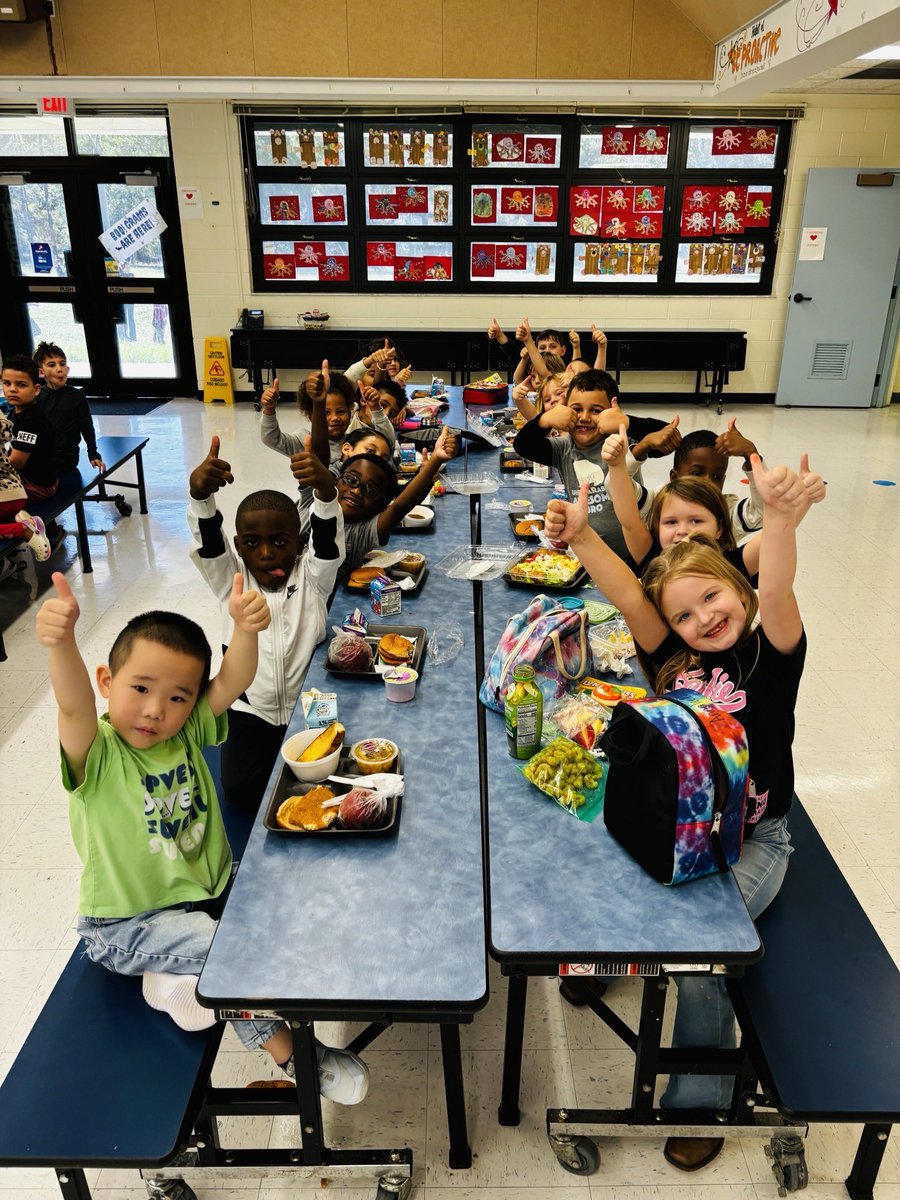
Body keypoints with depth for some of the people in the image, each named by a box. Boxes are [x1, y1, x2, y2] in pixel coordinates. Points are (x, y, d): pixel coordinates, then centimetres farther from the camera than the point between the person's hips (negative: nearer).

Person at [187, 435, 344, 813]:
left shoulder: (311, 578, -7)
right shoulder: (231, 581, -4)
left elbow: (328, 538, -25)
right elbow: (208, 540, -22)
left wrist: (325, 491, -48)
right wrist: (199, 495, -45)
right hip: (249, 714, 1)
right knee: (242, 791, -4)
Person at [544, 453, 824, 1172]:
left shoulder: (771, 653, -10)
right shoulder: (675, 658, 0)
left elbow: (776, 593, -31)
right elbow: (628, 596, -13)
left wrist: (780, 515, -52)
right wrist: (582, 537, -30)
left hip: (749, 839, -4)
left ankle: (700, 1102, 7)